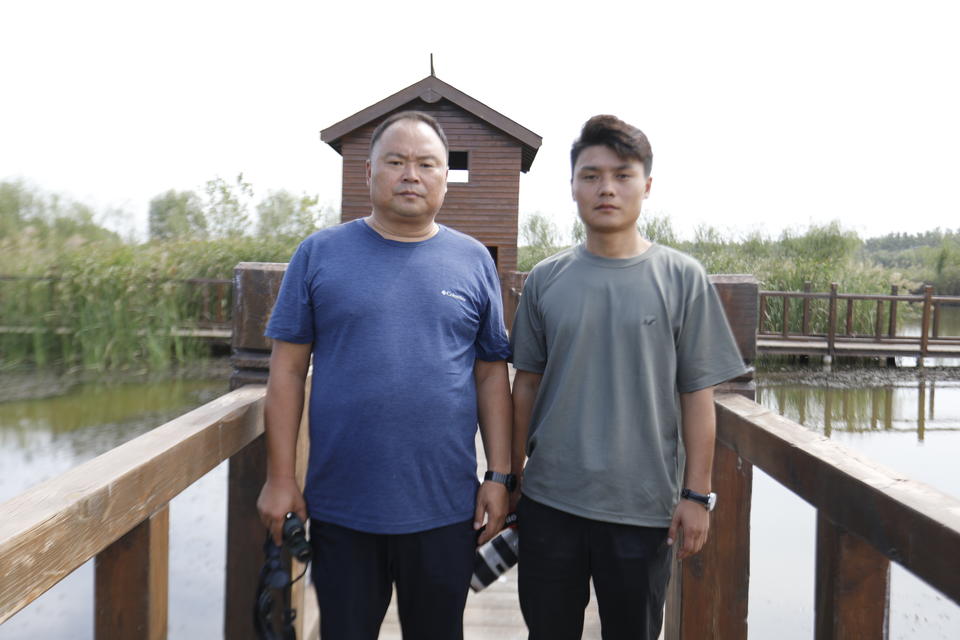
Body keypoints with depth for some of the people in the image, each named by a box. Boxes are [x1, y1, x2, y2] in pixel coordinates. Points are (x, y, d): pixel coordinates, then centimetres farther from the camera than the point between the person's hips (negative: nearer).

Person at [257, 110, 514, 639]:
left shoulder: (474, 261, 3)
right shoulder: (320, 253, -1)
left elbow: (492, 376, 4)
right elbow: (288, 371, -1)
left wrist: (499, 476, 0)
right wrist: (280, 477, -4)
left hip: (445, 510, 1)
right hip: (340, 509, 0)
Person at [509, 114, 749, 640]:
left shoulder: (681, 278, -4)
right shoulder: (545, 280, 1)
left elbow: (697, 394, -2)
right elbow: (526, 383, 7)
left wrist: (697, 493, -4)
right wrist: (512, 474, 8)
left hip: (643, 504, -1)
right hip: (549, 499, 2)